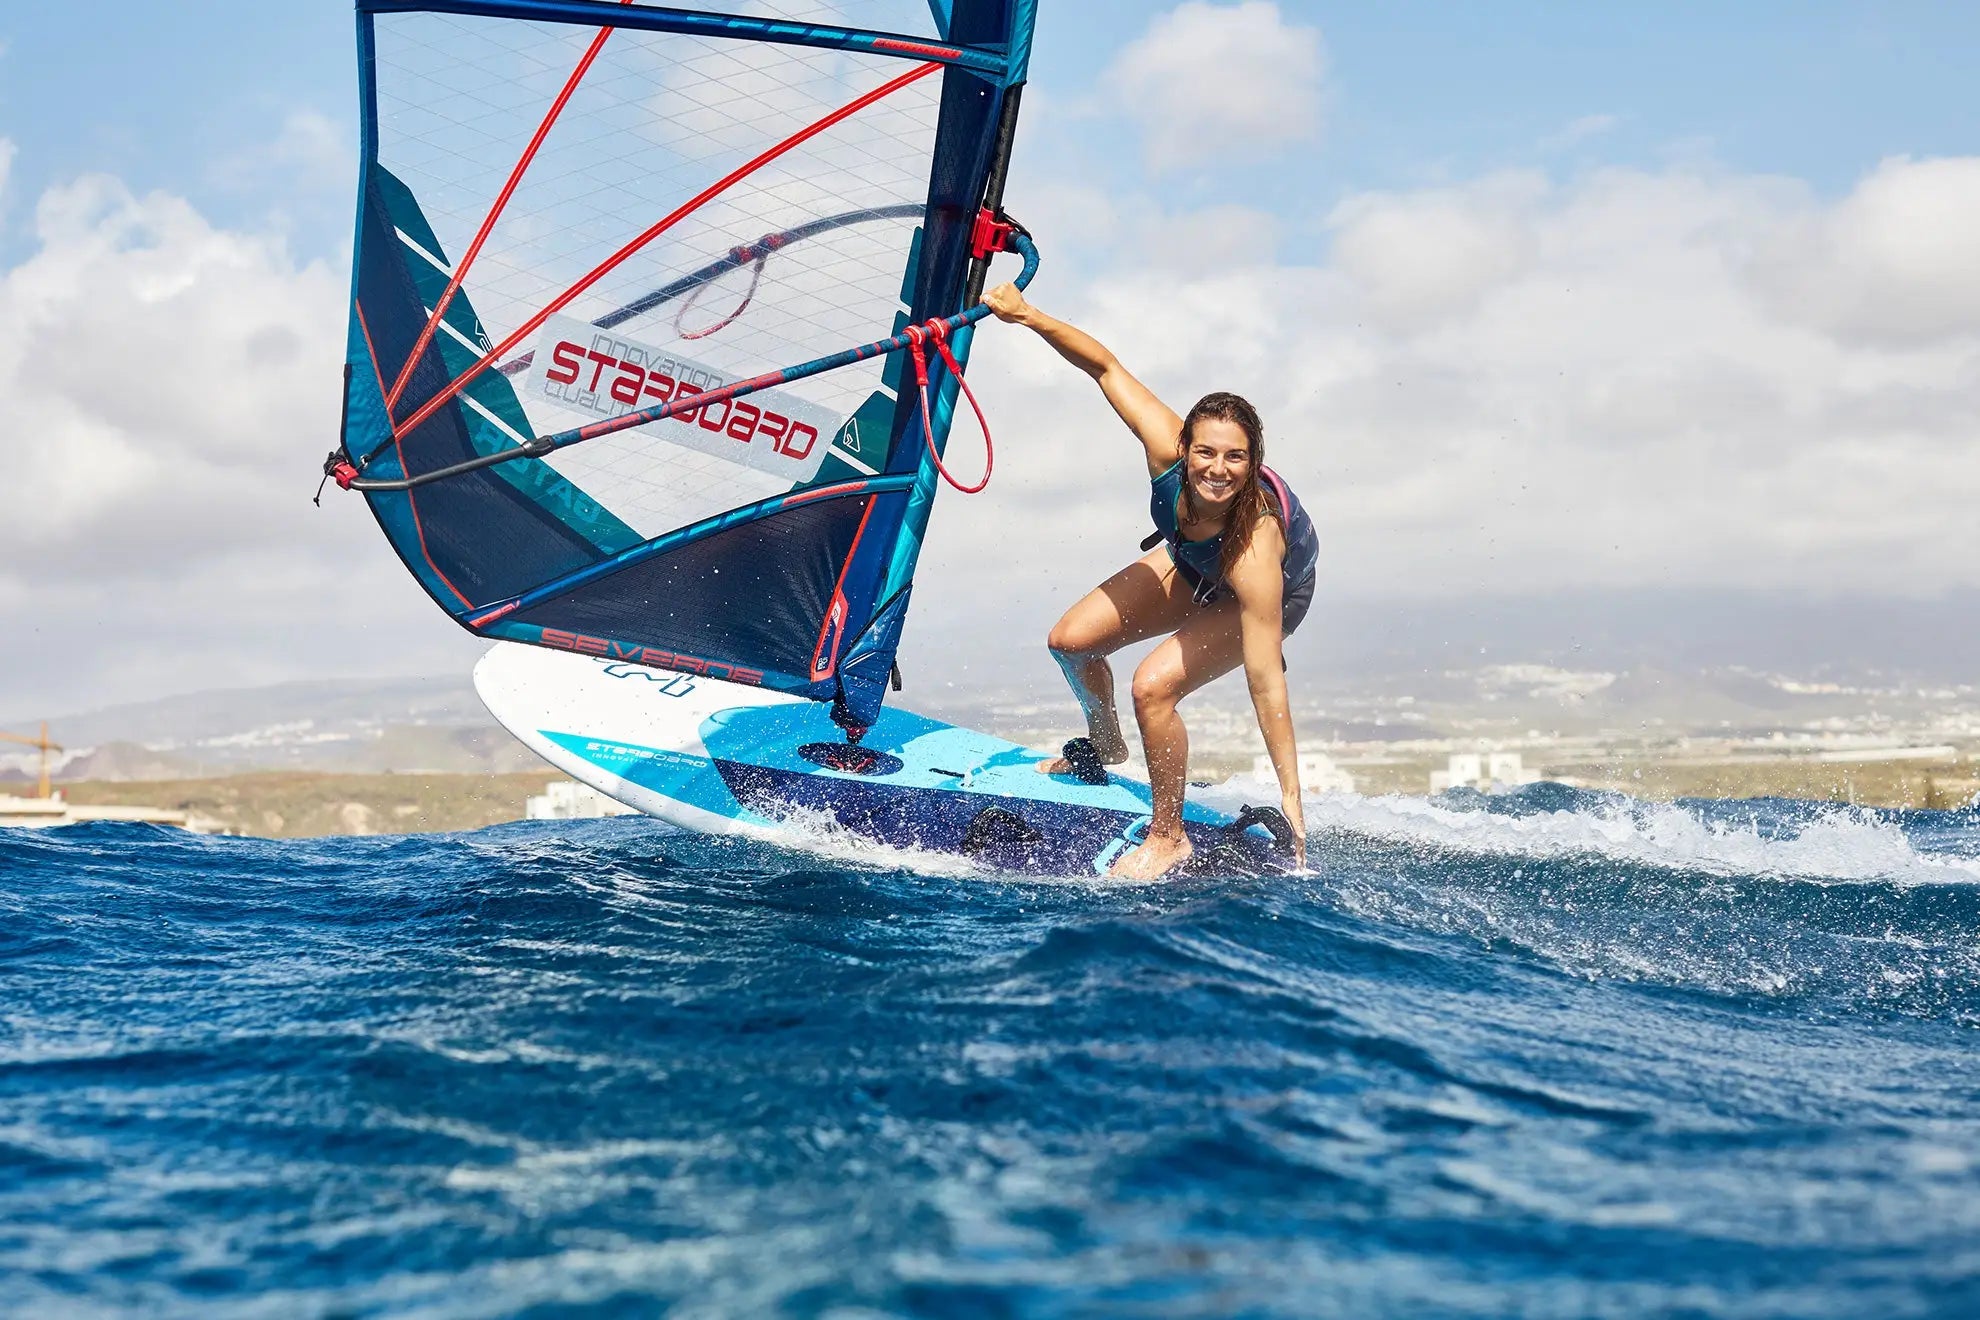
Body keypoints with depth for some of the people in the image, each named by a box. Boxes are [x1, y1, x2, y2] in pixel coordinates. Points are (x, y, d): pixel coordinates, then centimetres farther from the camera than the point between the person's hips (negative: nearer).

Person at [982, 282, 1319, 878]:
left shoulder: (1254, 551, -45)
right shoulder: (1167, 449, -36)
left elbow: (1265, 683, -42)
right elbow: (1106, 366, -23)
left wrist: (1289, 796, -39)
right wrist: (1027, 315, -32)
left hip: (1276, 593, -6)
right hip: (1191, 565, 6)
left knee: (1153, 685, -25)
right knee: (1070, 640, -2)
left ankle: (1168, 838, -2)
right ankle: (1104, 745, 31)